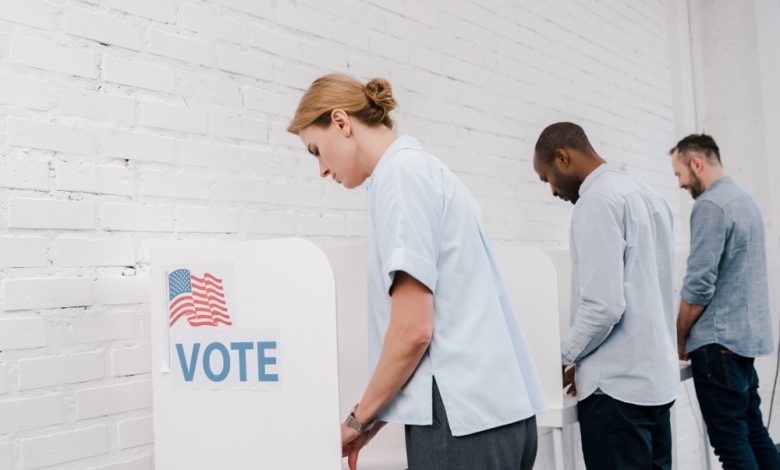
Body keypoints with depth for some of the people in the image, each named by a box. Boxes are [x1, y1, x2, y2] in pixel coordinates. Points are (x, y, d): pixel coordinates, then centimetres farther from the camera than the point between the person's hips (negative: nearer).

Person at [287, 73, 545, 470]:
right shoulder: (426, 168, 17)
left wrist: (360, 418, -2)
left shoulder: (400, 172, -9)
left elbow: (413, 328, -16)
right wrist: (375, 420, 15)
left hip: (462, 418, -9)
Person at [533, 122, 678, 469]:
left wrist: (563, 359, -6)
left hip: (616, 384, -9)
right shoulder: (647, 194, 14)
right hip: (657, 376, 9)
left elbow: (603, 306, -22)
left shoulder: (597, 199, -14)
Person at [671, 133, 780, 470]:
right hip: (745, 334, 10)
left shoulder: (710, 205, -15)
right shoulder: (743, 199, 15)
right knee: (753, 432, 15)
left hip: (719, 340, -10)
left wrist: (680, 338, -5)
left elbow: (699, 285, -19)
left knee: (730, 442, -3)